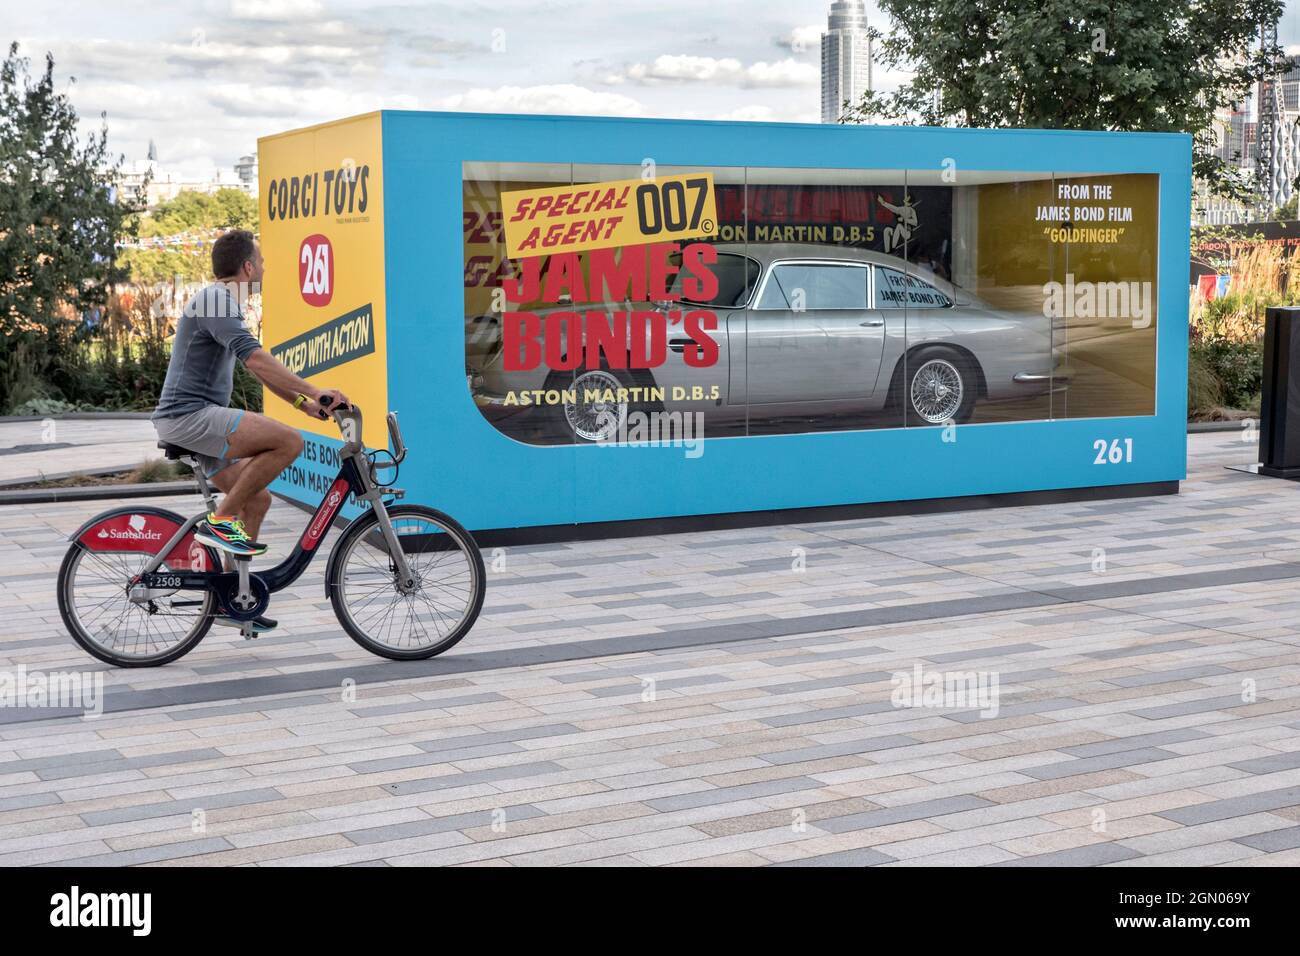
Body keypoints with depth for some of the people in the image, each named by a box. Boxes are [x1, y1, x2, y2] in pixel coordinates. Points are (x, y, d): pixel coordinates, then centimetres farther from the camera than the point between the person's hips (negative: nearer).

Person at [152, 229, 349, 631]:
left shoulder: (223, 302, 22)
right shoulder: (215, 300, -13)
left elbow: (259, 367, 28)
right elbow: (255, 358, -26)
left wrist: (304, 403, 22)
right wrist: (314, 391, -30)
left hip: (198, 418, 11)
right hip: (189, 414, -11)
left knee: (257, 499, 12)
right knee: (288, 441, -23)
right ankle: (220, 520, -14)